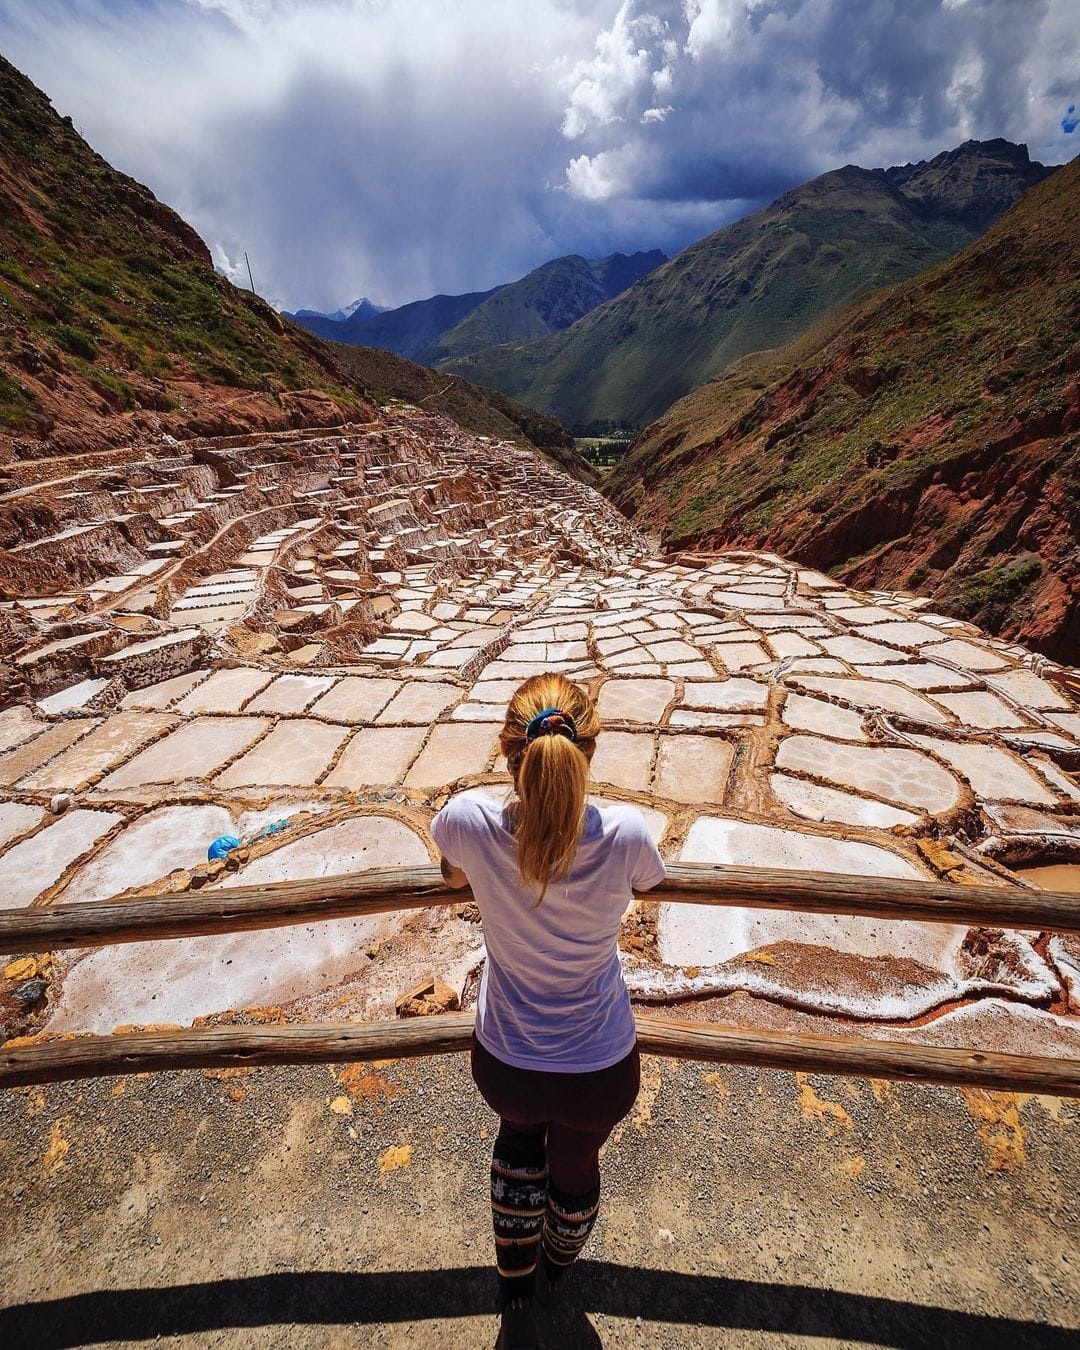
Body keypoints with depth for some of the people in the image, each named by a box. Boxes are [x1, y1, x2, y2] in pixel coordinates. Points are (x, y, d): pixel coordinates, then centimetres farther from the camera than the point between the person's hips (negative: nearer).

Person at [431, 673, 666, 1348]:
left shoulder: (469, 819, -27)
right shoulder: (627, 833, -29)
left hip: (503, 1061, 0)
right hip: (602, 1070, 0)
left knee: (519, 1135, 37)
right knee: (576, 1160, 34)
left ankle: (517, 1295, 56)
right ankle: (559, 1266, 68)